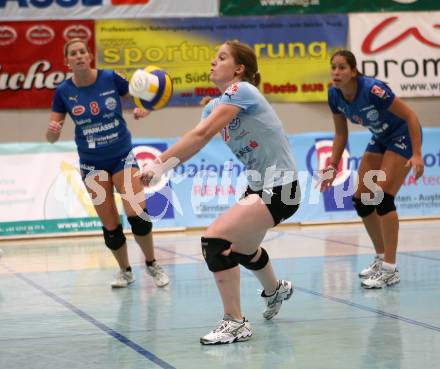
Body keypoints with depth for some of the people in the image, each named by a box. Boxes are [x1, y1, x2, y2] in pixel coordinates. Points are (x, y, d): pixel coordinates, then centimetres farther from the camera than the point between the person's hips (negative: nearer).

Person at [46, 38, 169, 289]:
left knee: (137, 214, -15)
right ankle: (125, 271, 25)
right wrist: (53, 131, -27)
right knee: (110, 226, 2)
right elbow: (52, 137, -3)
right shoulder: (64, 92, -7)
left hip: (122, 157, -1)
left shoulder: (111, 79, -10)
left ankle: (152, 265, 8)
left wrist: (142, 110, -21)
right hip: (92, 164, 1)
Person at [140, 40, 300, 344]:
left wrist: (160, 163, -31)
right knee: (240, 248, 30)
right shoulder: (215, 106, 9)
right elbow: (193, 145, -5)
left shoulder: (241, 90, -18)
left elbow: (201, 134, -30)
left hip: (279, 188, -10)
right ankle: (276, 290, 61)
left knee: (215, 239, -23)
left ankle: (235, 323, -13)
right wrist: (161, 165, -23)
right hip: (259, 185, 10)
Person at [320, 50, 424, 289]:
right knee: (361, 200, 2)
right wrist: (333, 167, -2)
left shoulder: (372, 90, -31)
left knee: (382, 197, -18)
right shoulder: (334, 95, -11)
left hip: (403, 137, -7)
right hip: (380, 139, 7)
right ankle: (382, 258, 18)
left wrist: (417, 155, -32)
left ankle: (390, 270, -14)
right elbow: (341, 134, 4)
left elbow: (410, 116, -26)